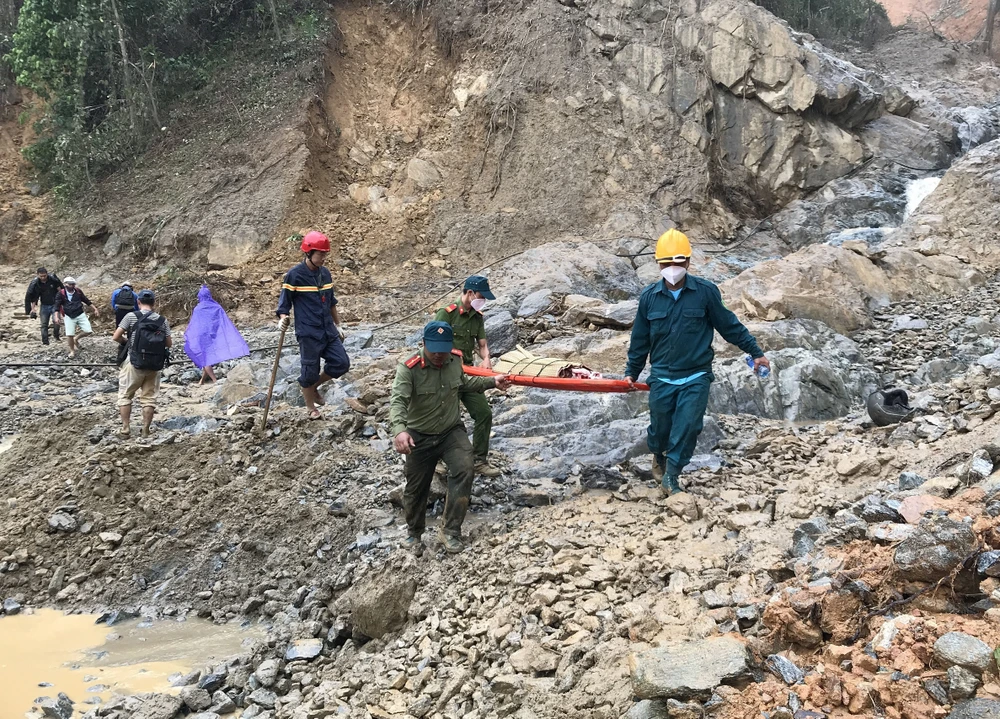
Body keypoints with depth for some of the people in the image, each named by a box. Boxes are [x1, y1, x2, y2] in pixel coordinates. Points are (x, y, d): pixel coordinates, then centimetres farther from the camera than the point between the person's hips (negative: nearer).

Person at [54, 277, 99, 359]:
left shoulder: (78, 291, 1)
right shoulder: (61, 294, -8)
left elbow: (86, 301, 11)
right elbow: (57, 306, -8)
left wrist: (95, 309, 11)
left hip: (80, 314, 3)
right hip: (69, 317, -3)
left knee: (88, 331, -5)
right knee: (69, 334, -8)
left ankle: (76, 339, 23)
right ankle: (72, 351, 13)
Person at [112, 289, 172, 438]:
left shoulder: (131, 316, -7)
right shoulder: (162, 320, 1)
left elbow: (116, 337, -9)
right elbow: (169, 343, 5)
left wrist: (126, 341, 10)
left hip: (135, 363, -2)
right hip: (155, 366, 2)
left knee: (125, 395, 11)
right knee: (149, 398, 10)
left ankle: (125, 429, 7)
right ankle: (145, 430, 10)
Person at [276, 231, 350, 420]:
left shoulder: (325, 273, 8)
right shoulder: (294, 275, -11)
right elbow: (285, 301, -7)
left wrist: (338, 325, 22)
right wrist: (282, 319, -26)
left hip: (328, 330, 6)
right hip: (308, 333, -6)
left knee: (341, 363, 2)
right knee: (310, 371, 0)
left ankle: (314, 387, 25)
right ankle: (311, 407, 21)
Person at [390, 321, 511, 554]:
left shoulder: (455, 360, -6)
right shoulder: (409, 369, -23)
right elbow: (398, 401, -36)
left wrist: (491, 382, 15)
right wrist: (399, 429, -54)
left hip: (452, 431, 3)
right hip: (420, 437, -3)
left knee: (463, 471, -23)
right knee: (416, 489, 11)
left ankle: (450, 530, -10)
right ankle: (414, 533, 40)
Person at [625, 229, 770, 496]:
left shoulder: (706, 291, -7)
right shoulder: (649, 297, 0)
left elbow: (729, 325, 3)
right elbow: (640, 339, 10)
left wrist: (755, 352, 5)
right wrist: (632, 373, 16)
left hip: (696, 377, -2)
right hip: (661, 378, 2)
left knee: (687, 428, -8)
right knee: (660, 428, 11)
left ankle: (671, 476, 8)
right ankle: (659, 456, 43)